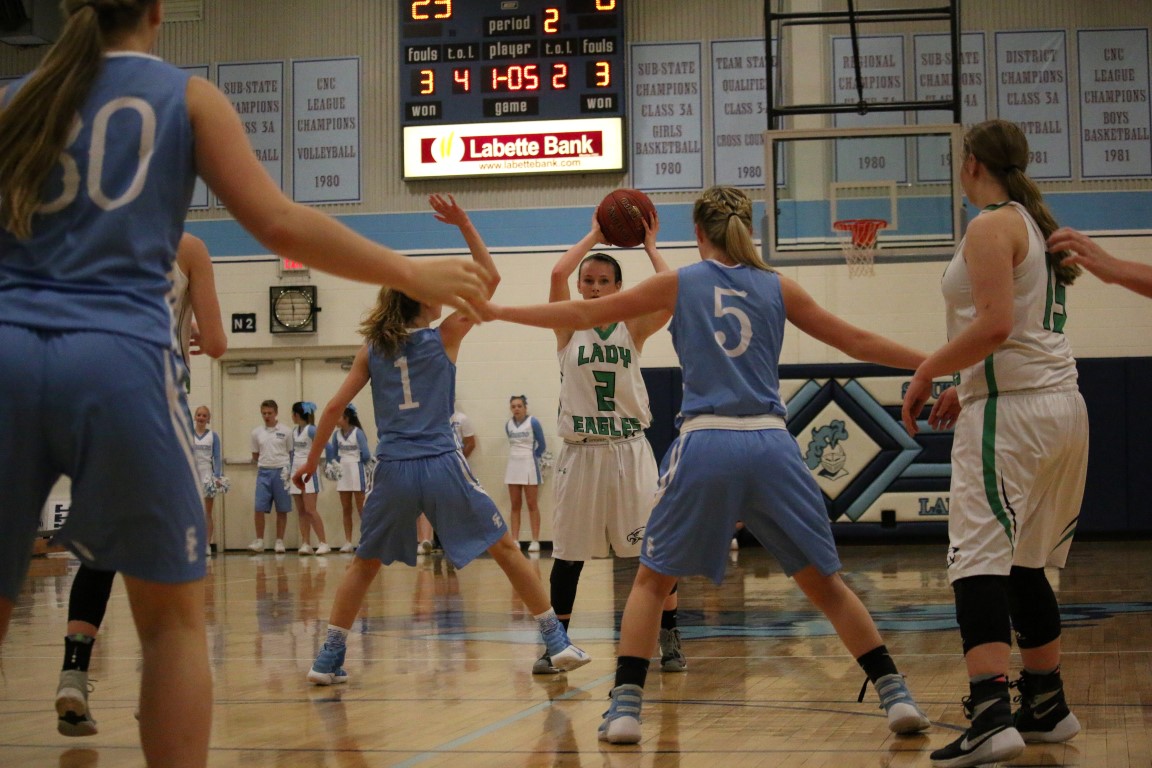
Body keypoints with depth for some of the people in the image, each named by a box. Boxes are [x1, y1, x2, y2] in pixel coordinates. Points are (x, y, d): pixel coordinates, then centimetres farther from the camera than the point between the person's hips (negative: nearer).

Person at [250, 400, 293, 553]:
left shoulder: (285, 432, 2)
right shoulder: (256, 433, 8)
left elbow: (291, 453, 6)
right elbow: (255, 455, 16)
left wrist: (289, 470, -1)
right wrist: (264, 465, 7)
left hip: (281, 472, -1)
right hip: (263, 472, 2)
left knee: (282, 510, 2)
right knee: (259, 508, -6)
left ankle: (279, 542, 10)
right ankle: (259, 541, 3)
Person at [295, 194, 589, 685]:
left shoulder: (372, 349, 9)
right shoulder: (444, 337, 3)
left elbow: (335, 407, 7)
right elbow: (490, 278, 7)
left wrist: (312, 460, 16)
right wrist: (465, 226, 4)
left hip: (393, 470, 2)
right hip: (442, 465, -2)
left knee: (365, 563, 17)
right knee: (505, 548, 8)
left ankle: (328, 659, 10)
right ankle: (557, 641, 6)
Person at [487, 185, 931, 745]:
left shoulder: (680, 283, 9)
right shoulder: (778, 288, 12)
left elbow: (583, 314, 13)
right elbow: (857, 342, 16)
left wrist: (496, 312, 23)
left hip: (705, 444, -1)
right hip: (771, 445, 1)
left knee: (652, 579, 14)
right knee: (826, 583, 13)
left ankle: (625, 708, 2)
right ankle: (896, 697, 7)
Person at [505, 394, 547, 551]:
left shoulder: (533, 423, -10)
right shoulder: (508, 425, 5)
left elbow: (542, 445, -3)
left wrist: (531, 457, 4)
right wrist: (518, 457, 10)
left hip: (529, 467, -5)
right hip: (513, 467, 5)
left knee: (532, 505, -1)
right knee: (515, 506, 6)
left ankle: (535, 541, 1)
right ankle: (515, 541, 7)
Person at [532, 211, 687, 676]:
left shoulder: (633, 328, 5)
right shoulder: (568, 327, 4)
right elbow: (557, 274, -13)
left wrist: (650, 247, -2)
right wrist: (594, 236, -4)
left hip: (629, 450, 0)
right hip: (580, 451, 0)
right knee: (567, 552, 6)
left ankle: (669, 640, 6)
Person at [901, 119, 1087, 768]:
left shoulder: (992, 226, -8)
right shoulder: (1039, 224, 19)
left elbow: (994, 324, -20)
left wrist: (928, 372, -10)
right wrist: (966, 388, 23)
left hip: (1011, 410, -10)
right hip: (1062, 404, 10)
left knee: (980, 557, -15)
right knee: (1023, 566, 17)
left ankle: (991, 716, -26)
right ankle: (1047, 707, 23)